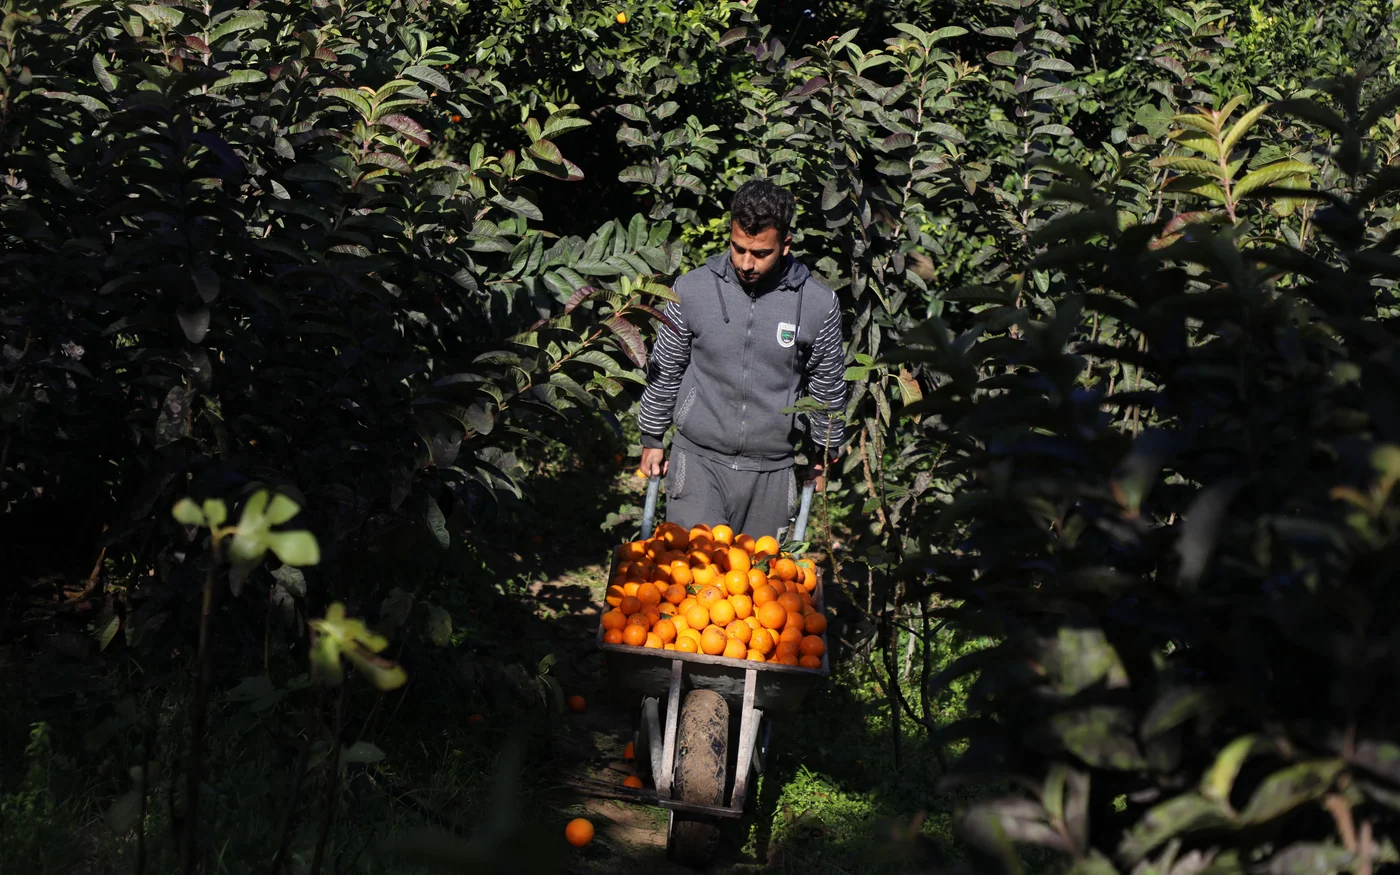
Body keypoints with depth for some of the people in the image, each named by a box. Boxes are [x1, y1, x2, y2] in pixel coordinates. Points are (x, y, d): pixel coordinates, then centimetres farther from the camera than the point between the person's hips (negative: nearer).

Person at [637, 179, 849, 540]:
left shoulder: (819, 304, -4)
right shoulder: (692, 290, -4)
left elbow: (828, 388, 9)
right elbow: (665, 371, 9)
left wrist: (821, 456, 16)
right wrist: (652, 439, 14)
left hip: (771, 470, 1)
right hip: (698, 459, 0)